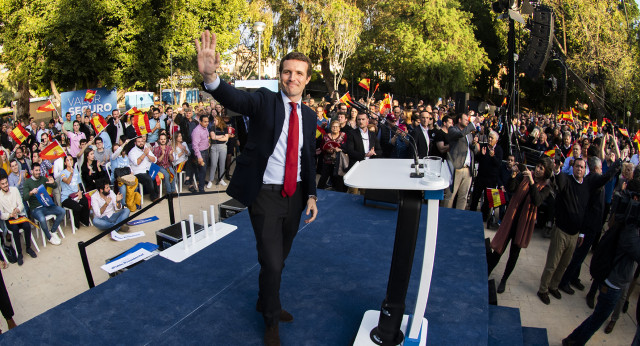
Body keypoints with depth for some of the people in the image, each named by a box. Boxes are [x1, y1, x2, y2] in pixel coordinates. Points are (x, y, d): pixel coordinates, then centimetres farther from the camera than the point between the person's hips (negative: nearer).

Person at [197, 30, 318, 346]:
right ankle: (272, 320, 24)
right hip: (266, 195, -5)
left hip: (294, 196, 6)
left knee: (279, 258, 20)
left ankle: (265, 303, 47)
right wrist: (210, 76, -50)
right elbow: (235, 99, -29)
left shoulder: (309, 116, 8)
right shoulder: (265, 101, -8)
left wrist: (311, 195, 6)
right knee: (271, 262, -4)